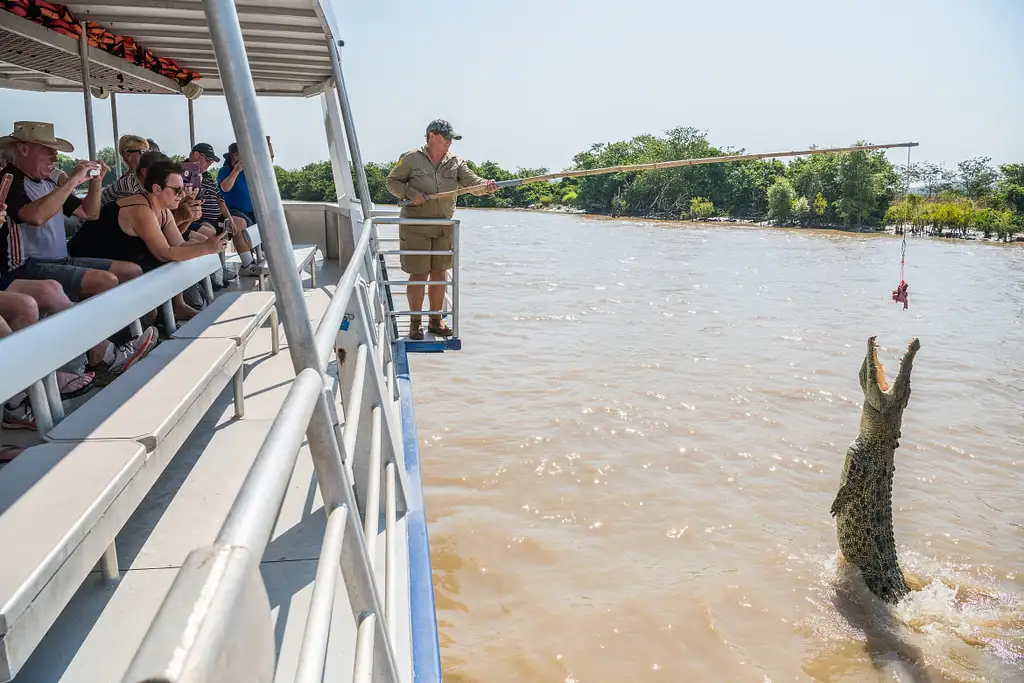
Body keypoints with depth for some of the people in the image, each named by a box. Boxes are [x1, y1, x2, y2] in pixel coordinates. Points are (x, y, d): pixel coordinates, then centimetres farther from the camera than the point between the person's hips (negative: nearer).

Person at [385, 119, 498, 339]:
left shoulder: (456, 162, 6)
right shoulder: (411, 159, -2)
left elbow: (471, 181, -7)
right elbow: (392, 181, 4)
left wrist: (485, 185, -29)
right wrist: (409, 193, -14)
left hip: (444, 228, 4)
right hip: (415, 227, -4)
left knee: (439, 274, 8)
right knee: (419, 274, -3)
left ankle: (435, 321, 22)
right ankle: (415, 323, 11)